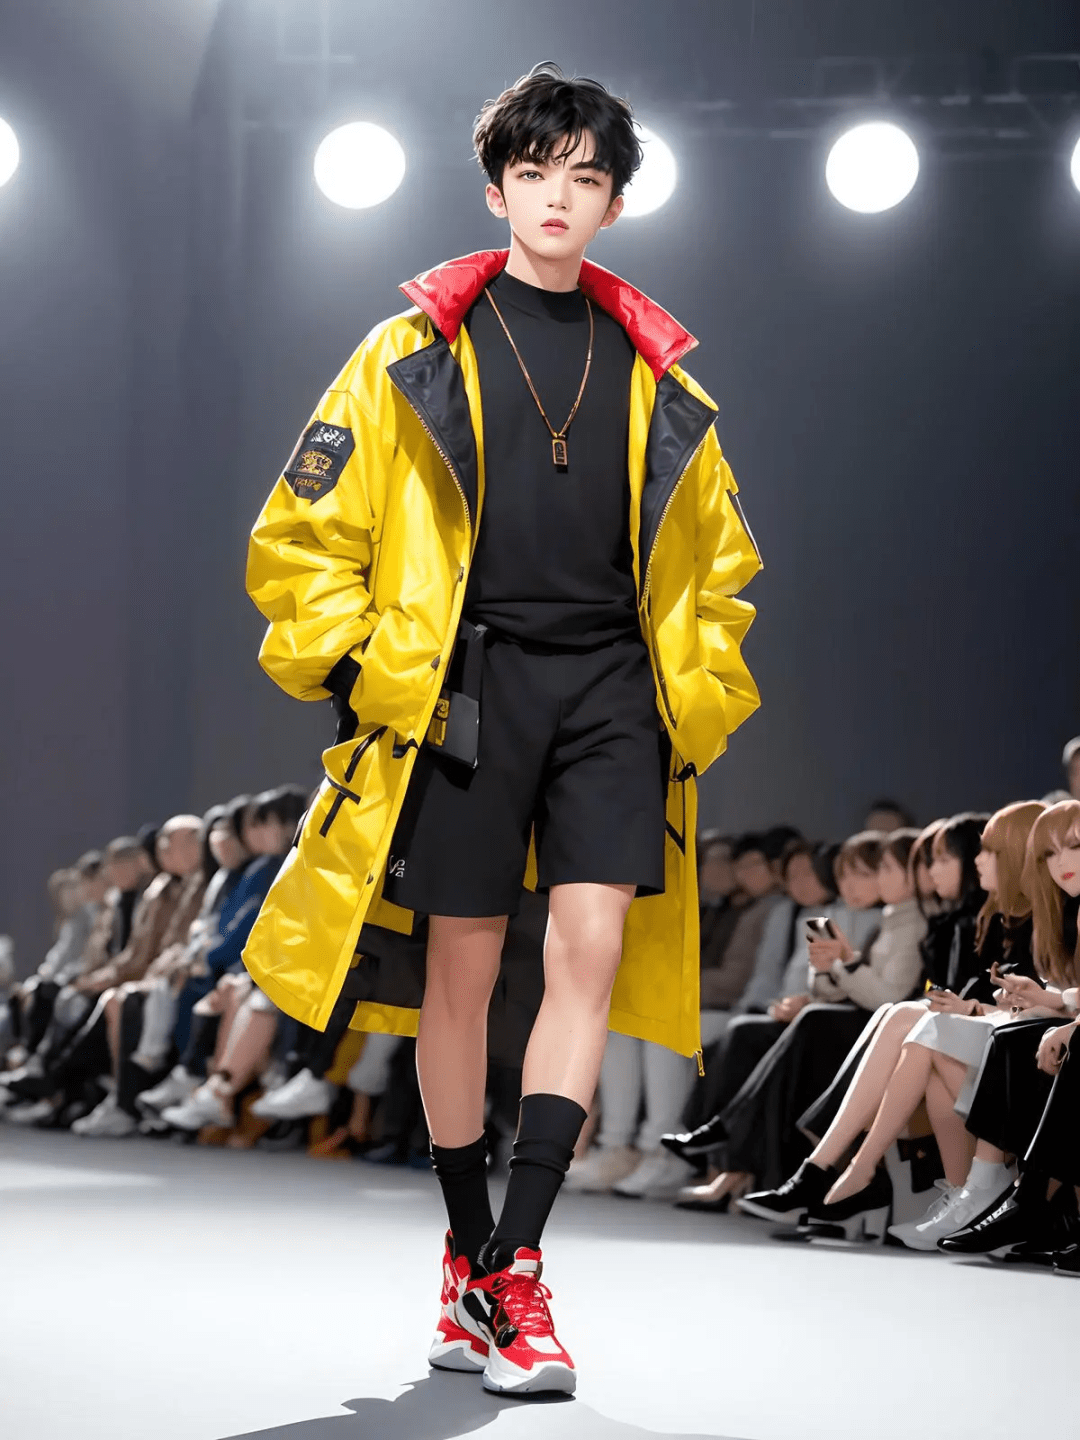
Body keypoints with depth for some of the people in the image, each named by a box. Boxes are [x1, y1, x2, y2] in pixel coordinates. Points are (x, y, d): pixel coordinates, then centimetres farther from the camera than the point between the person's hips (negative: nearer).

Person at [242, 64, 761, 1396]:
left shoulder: (656, 372, 12)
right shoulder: (414, 356, 4)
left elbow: (716, 559, 22)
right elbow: (302, 534, 5)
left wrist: (700, 691, 11)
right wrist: (360, 667, -3)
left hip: (610, 686, 2)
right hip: (466, 685, -2)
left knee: (592, 945, -12)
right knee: (463, 963, 3)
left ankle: (513, 1267, -12)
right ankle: (466, 1252, 19)